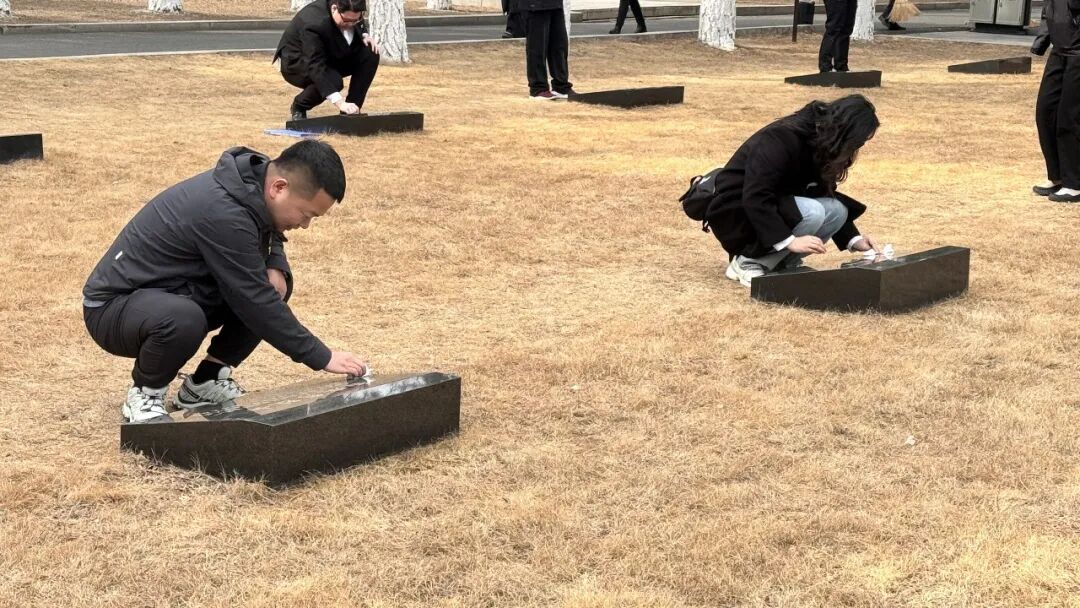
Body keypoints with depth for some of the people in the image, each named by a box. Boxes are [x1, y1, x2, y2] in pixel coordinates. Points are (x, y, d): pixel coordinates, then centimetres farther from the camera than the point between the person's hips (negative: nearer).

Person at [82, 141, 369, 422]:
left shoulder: (248, 180, -5)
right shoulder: (222, 213, -31)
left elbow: (269, 235, 17)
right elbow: (256, 303, -27)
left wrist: (276, 268, -7)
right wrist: (323, 358, -20)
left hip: (173, 293, 9)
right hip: (114, 306, -9)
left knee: (275, 286, -2)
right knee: (183, 320, -40)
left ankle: (205, 383, 7)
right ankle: (143, 396, -9)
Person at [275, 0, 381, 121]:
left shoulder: (351, 13, -17)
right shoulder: (314, 23, -38)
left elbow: (359, 28, 9)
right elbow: (316, 67, -44)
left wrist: (365, 35, -16)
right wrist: (340, 102, -52)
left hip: (330, 57, 7)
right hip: (297, 63, -7)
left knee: (371, 55, -16)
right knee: (333, 81, -36)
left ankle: (352, 110, -7)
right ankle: (297, 107, -6)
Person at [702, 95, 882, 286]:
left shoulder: (818, 143, 1)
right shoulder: (780, 140, -26)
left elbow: (827, 195, 11)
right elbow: (754, 199, -32)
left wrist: (853, 239, 1)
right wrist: (789, 240, -37)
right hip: (736, 214, -8)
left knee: (837, 211, -11)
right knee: (812, 212, -30)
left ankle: (783, 261, -2)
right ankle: (749, 262, -17)